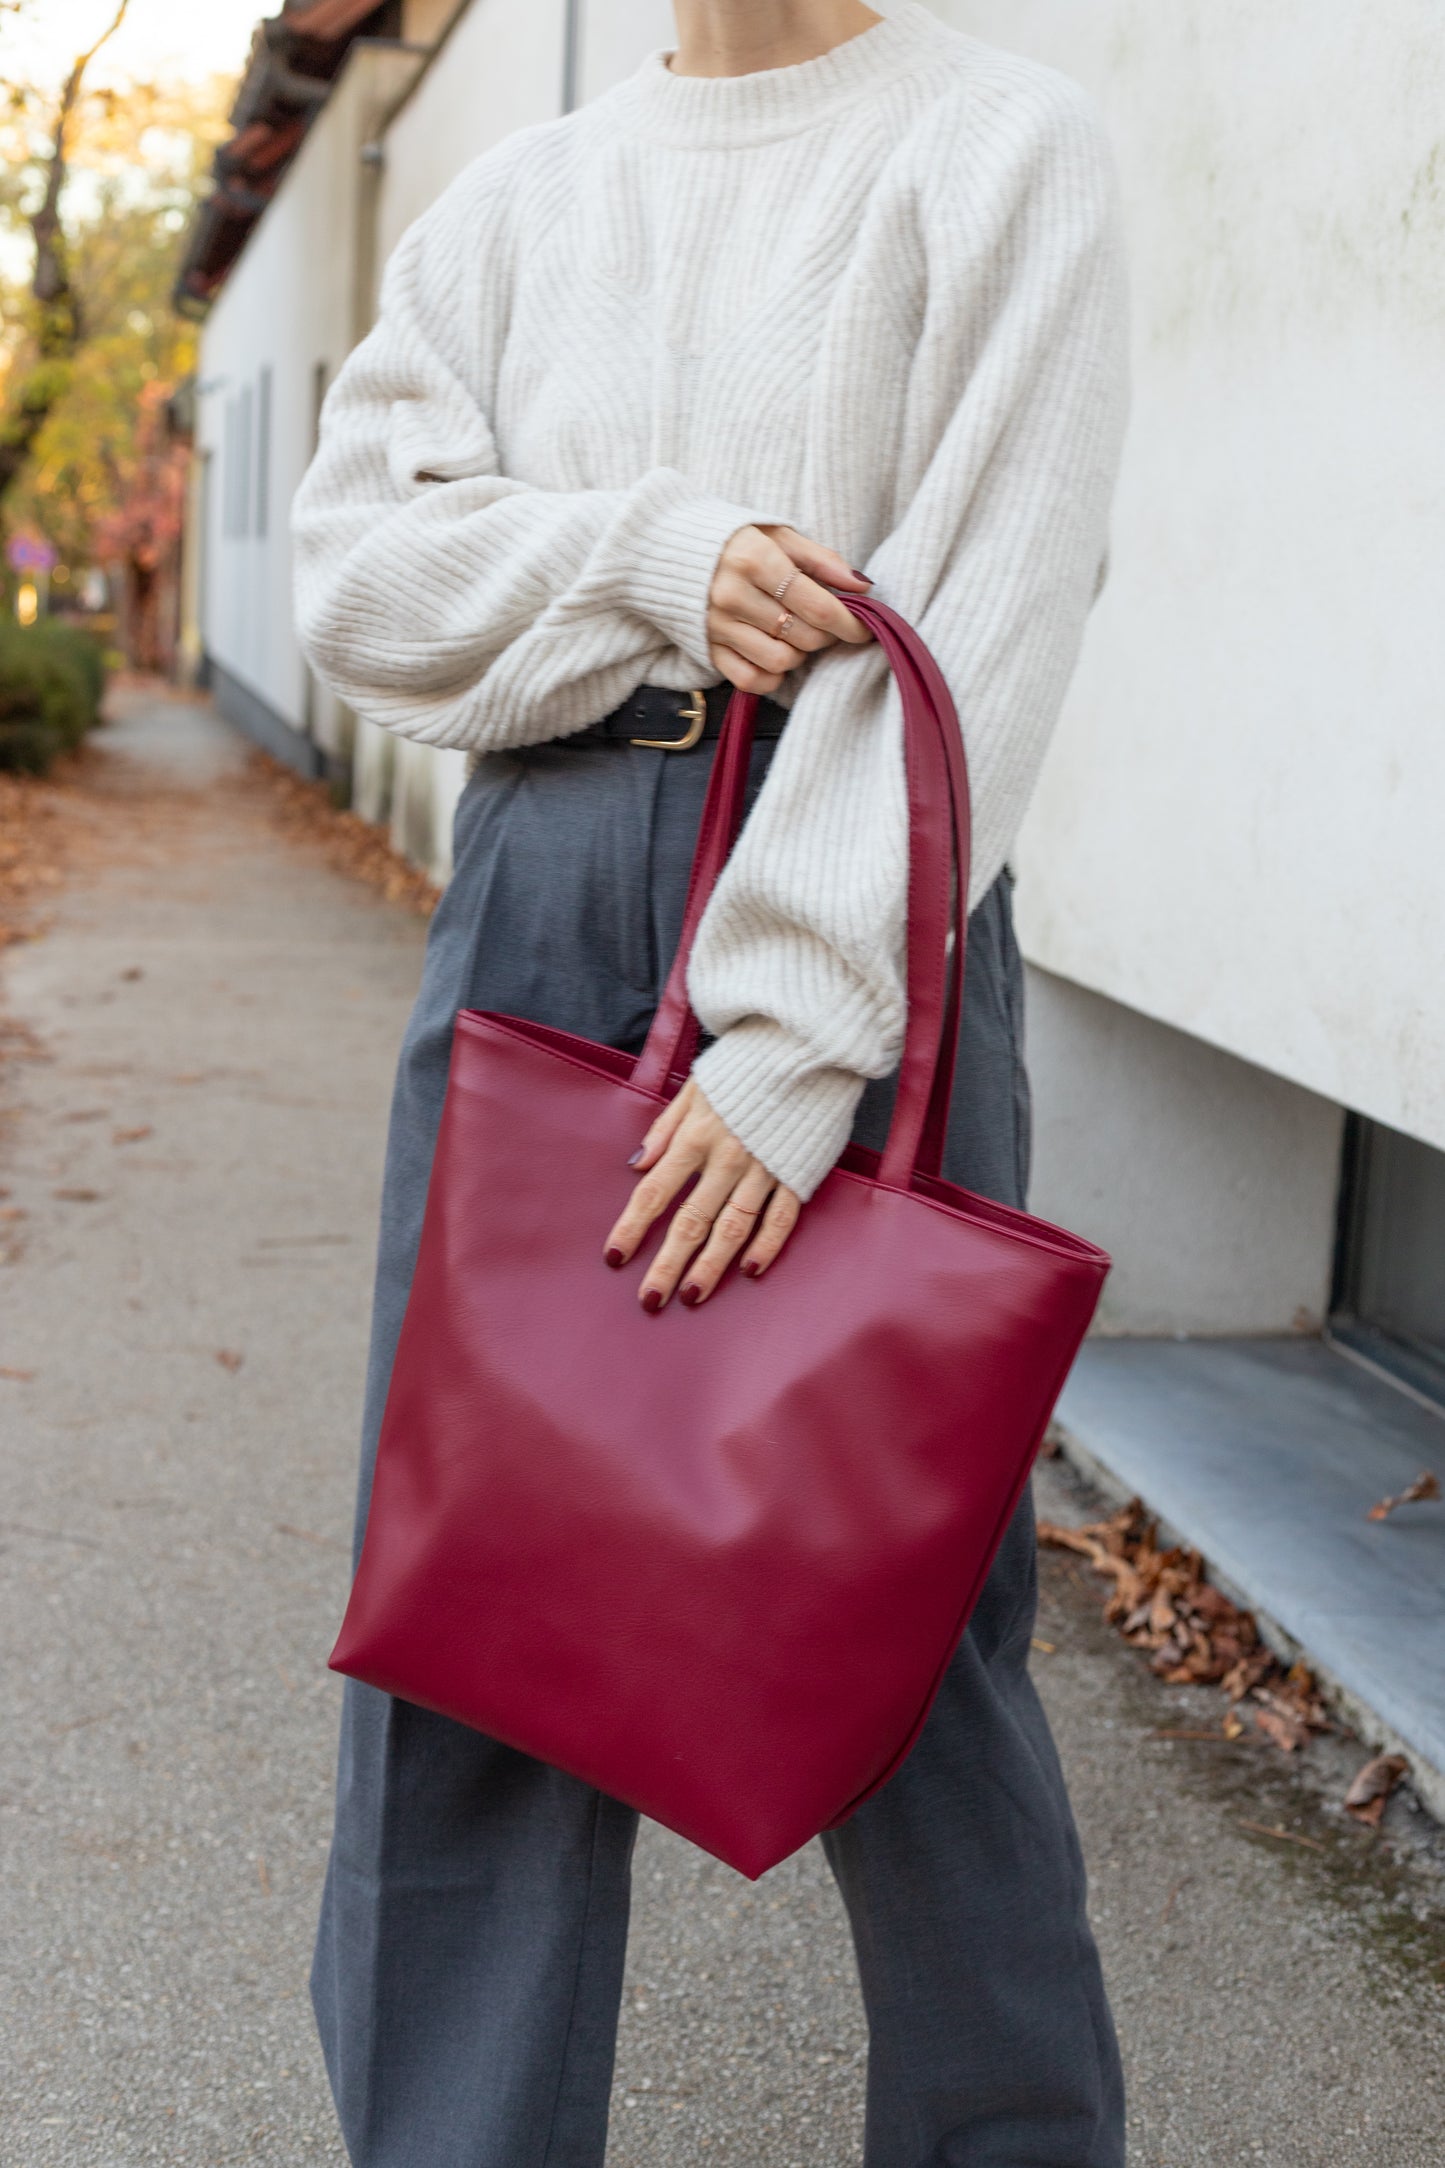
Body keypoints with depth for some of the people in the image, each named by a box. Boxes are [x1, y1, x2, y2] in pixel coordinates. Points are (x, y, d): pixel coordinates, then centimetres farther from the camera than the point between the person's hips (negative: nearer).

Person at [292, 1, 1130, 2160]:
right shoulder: (522, 198, 15)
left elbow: (974, 622, -10)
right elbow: (358, 563, 7)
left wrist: (799, 1044, -19)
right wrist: (658, 559, -11)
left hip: (858, 902, -4)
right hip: (538, 883, 4)